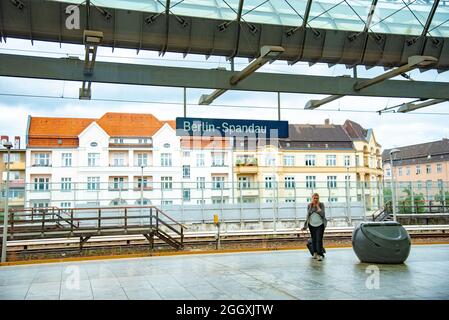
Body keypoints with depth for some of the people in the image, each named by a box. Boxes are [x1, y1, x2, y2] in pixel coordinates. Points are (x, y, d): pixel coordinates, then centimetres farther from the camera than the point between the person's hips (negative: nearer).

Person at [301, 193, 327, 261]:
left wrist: (318, 206, -14)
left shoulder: (321, 204, -4)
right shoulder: (309, 205, 2)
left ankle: (319, 254, -15)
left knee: (319, 239, -12)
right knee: (314, 239, 10)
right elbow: (308, 215, 9)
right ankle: (315, 253, 23)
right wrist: (305, 226, 7)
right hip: (312, 225, 3)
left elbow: (323, 214, -14)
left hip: (320, 225, -3)